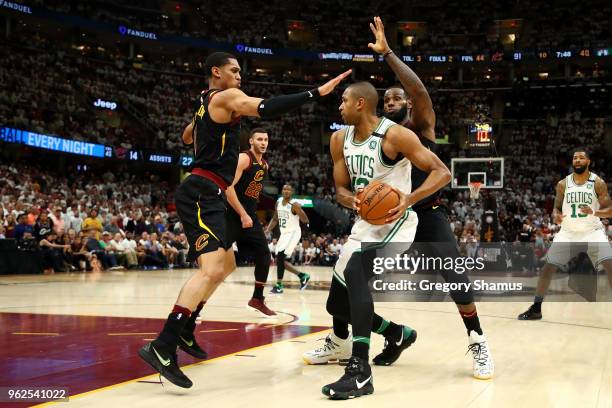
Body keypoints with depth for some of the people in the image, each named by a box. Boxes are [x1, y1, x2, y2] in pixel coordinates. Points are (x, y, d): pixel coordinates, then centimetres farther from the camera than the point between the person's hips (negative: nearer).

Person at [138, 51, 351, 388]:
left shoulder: (206, 103, 22)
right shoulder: (226, 97, -7)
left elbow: (187, 137, 41)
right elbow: (266, 108, -26)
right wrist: (317, 93, -26)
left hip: (206, 194, 11)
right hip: (202, 193, -11)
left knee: (225, 265, 22)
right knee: (211, 268, -24)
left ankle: (184, 332, 28)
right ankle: (161, 348, -29)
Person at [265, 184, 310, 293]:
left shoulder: (294, 204, -15)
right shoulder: (278, 202, 6)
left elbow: (306, 221, -18)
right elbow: (275, 219, 18)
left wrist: (298, 209, -34)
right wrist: (268, 230, 4)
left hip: (293, 233, -8)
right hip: (284, 233, 8)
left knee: (280, 257, -21)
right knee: (281, 259, 8)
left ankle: (279, 285, -17)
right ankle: (303, 276, 22)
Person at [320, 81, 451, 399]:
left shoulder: (395, 135, -16)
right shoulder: (340, 139, 4)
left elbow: (442, 172, -16)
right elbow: (341, 189, 8)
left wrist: (410, 199, -32)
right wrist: (354, 201, -17)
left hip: (395, 221, -8)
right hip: (365, 223, 8)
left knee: (355, 271, -34)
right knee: (336, 304, 9)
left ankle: (360, 371, -33)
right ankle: (398, 334, 33)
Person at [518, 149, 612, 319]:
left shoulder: (598, 183, -8)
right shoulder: (563, 184, -2)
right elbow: (556, 208, 6)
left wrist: (593, 212, -29)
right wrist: (556, 215, -18)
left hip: (592, 231, -2)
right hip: (568, 232, 2)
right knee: (548, 267, -2)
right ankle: (536, 308, 10)